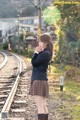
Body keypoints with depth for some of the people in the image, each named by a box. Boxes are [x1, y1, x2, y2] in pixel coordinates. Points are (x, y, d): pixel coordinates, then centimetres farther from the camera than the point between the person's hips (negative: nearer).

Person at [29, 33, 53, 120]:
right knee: (43, 105, 14)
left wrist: (36, 52, -5)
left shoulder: (45, 53, -16)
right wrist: (37, 53, 1)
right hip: (41, 80, 10)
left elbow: (34, 63, -13)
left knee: (40, 106, -11)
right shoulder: (45, 53, 15)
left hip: (39, 80, -10)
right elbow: (36, 62, 12)